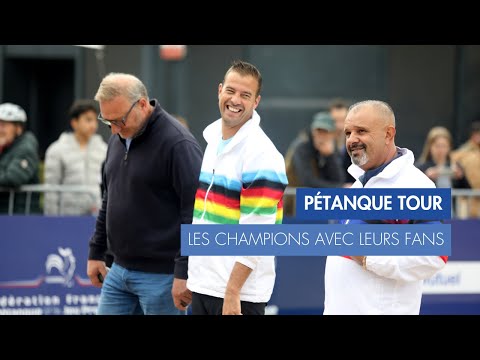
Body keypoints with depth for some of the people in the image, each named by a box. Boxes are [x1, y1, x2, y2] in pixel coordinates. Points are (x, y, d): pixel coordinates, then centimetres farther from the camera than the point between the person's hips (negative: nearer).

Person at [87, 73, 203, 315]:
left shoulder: (177, 143, -15)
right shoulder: (119, 138, 11)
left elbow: (196, 211, -18)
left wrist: (184, 273, -20)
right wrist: (96, 253, 20)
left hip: (161, 275, -8)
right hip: (119, 270, 8)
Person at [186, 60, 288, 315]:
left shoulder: (262, 155, -14)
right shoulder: (212, 138, 12)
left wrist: (232, 292, -21)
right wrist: (191, 275, 17)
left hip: (239, 292, -8)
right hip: (202, 284, 8)